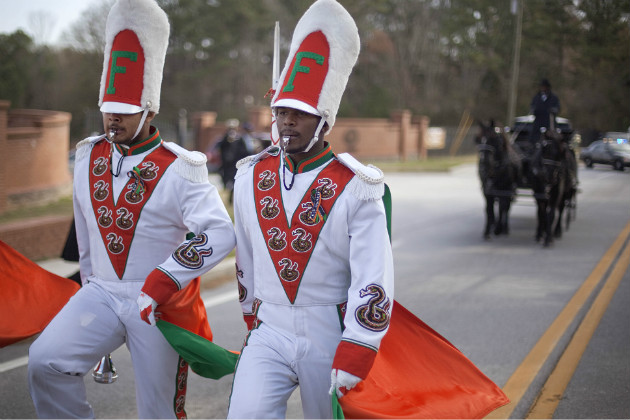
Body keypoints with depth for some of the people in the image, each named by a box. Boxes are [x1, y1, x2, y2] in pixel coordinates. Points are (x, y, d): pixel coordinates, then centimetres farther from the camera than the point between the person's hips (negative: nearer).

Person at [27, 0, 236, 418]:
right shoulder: (89, 159, 5)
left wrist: (164, 280, -28)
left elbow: (220, 234, -24)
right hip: (100, 294, 4)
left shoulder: (179, 171, -12)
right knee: (46, 361, -21)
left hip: (160, 305, -4)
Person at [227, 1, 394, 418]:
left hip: (328, 337, -2)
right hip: (269, 333, 2)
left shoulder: (357, 190, -10)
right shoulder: (251, 178, 3)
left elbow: (374, 278, -14)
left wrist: (355, 352, -20)